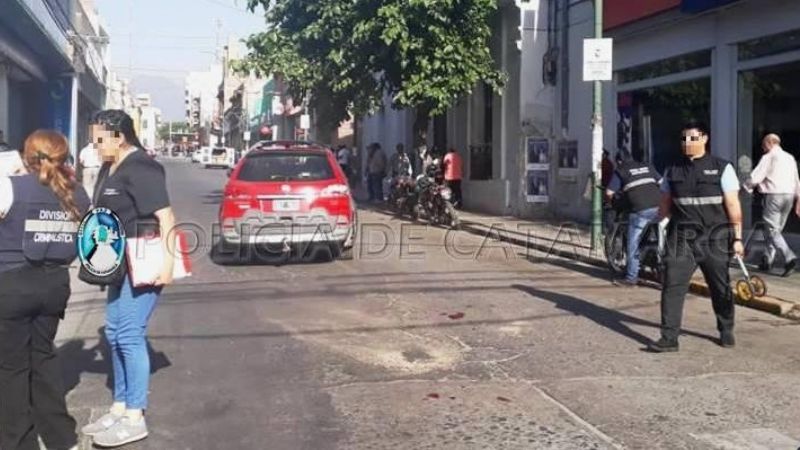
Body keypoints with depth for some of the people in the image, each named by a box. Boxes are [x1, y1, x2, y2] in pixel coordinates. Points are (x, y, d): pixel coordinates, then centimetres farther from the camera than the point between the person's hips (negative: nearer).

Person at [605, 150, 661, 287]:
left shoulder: (620, 170, 9)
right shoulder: (648, 167, 22)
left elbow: (609, 192, 2)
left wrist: (611, 201, 23)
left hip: (640, 210, -4)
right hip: (657, 207, 5)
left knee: (633, 244, 3)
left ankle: (631, 278, 6)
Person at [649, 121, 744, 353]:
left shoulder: (722, 168, -1)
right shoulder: (672, 170, 8)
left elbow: (733, 205, -3)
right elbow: (665, 206, 14)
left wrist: (737, 238, -6)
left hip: (714, 239, -2)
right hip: (681, 238, 2)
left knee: (721, 288, 11)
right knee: (672, 286, -8)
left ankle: (726, 331, 33)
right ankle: (669, 338, -4)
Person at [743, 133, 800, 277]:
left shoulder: (768, 157, -6)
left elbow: (755, 177, -12)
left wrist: (745, 187, 6)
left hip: (774, 195, -7)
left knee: (773, 230, -6)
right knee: (776, 229, 14)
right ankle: (768, 260, 19)